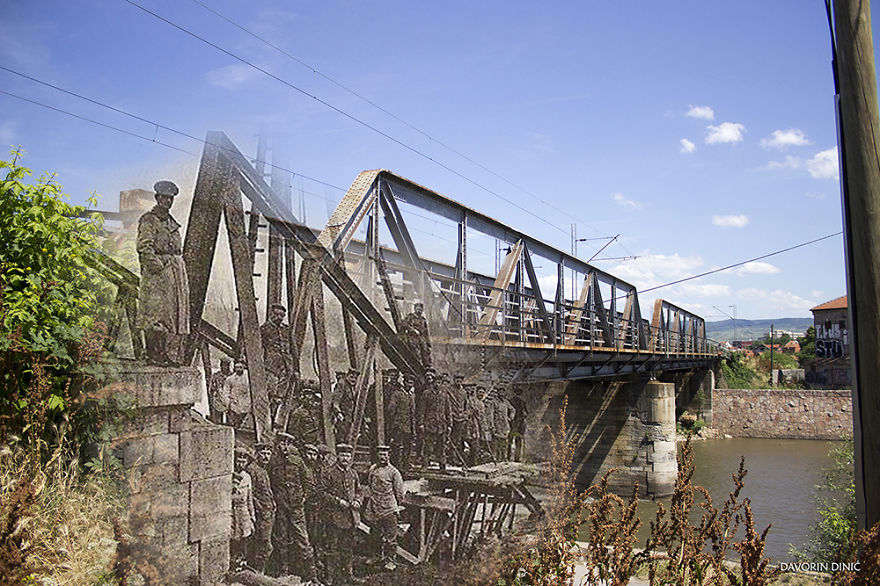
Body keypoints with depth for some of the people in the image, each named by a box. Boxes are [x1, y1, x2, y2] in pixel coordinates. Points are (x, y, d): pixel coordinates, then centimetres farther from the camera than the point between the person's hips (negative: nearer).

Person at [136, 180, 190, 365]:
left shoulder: (171, 222, 20)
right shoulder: (148, 220, -4)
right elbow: (144, 248, -12)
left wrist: (178, 265, 13)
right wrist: (158, 266, -16)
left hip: (177, 270, 8)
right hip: (157, 273, -8)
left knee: (176, 312, 6)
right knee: (155, 313, -8)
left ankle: (172, 354, 11)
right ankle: (154, 355, -4)